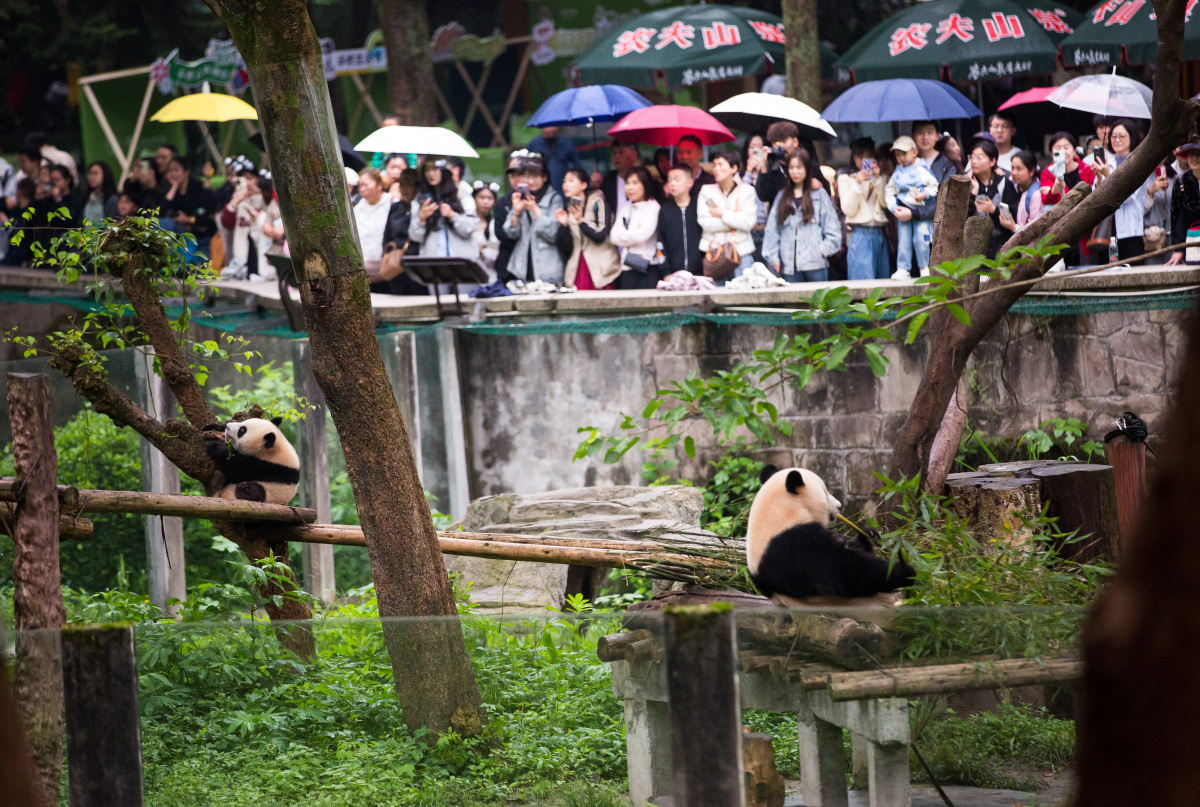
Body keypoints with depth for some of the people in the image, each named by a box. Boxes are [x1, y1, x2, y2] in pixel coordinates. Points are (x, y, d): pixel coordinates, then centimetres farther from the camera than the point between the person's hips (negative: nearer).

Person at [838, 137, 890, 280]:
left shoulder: (880, 179, 20)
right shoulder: (845, 179, 13)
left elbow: (886, 203, 2)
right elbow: (848, 210, -1)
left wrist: (877, 179, -6)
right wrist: (857, 183, -9)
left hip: (880, 235, 3)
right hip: (860, 235, -3)